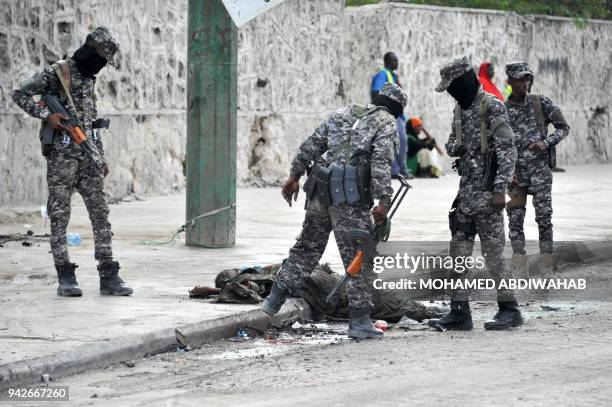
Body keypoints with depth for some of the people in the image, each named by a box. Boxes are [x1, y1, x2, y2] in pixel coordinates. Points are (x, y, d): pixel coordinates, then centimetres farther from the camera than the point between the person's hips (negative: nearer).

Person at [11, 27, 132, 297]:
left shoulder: (89, 79, 17)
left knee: (100, 214, 1)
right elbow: (19, 94, -8)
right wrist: (46, 115, -17)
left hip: (88, 158, 7)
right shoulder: (56, 73, -6)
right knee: (60, 216, -2)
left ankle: (108, 276, 2)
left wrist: (101, 157, 21)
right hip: (62, 156, -7)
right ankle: (65, 277, 2)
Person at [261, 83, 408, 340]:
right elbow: (381, 161, -11)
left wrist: (295, 176, 22)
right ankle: (359, 321, 0)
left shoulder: (343, 113, 22)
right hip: (350, 196, -6)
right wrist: (384, 201, -16)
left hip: (320, 190, 6)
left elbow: (312, 144, 18)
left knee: (307, 247, 18)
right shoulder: (386, 122, 3)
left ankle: (274, 300, 19)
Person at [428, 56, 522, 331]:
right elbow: (451, 146, 24)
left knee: (493, 252, -5)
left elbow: (508, 150, -16)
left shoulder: (492, 107, -12)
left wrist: (500, 190, -21)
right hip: (466, 191, 8)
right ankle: (459, 311, 10)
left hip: (487, 192, -8)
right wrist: (456, 147, -1)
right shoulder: (461, 108, 14)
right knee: (458, 250, 6)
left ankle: (509, 310, 4)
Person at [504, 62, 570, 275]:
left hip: (540, 170, -1)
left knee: (544, 218, -2)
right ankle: (518, 266, 11)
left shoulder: (542, 103, -1)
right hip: (515, 173, 1)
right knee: (515, 220, 2)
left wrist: (546, 142, -13)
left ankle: (546, 265, 7)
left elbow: (563, 127, 4)